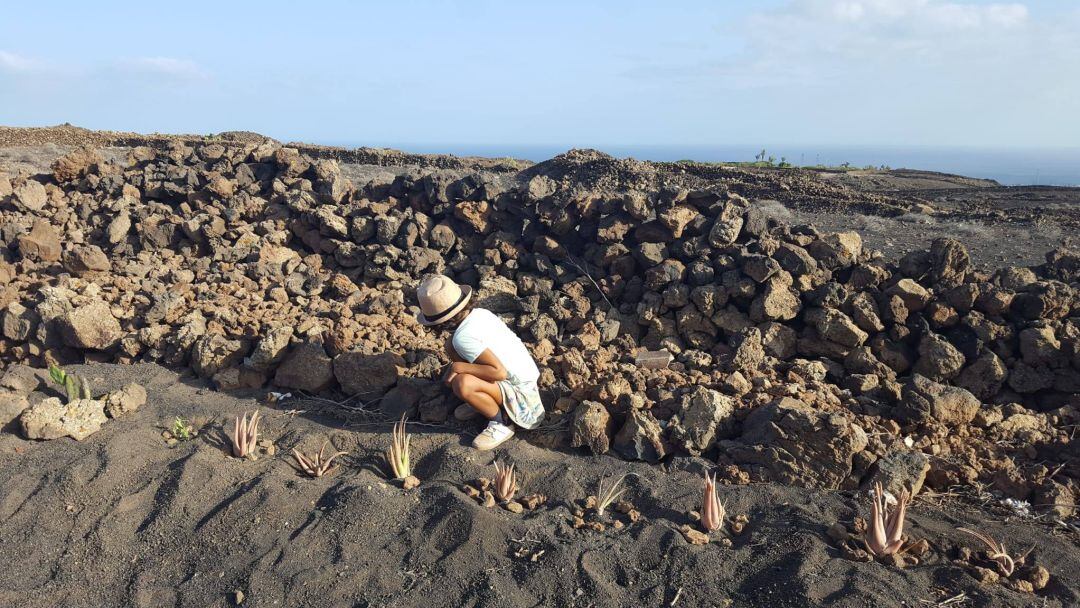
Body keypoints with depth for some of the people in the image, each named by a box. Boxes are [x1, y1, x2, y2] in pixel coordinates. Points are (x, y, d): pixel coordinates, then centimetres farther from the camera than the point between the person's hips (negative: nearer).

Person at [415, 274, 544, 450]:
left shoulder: (464, 337, -28)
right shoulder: (481, 313, -3)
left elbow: (500, 372, -33)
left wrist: (457, 367, -25)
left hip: (520, 394, -9)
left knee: (462, 384, -33)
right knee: (453, 345, 6)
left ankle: (502, 423, -8)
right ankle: (482, 402, 18)